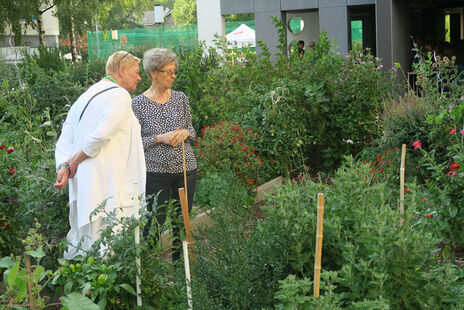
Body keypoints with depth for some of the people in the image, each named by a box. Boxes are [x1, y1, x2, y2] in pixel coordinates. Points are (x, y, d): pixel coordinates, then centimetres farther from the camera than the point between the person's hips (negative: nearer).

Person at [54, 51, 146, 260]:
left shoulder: (84, 97, 20)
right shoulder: (120, 95, -8)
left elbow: (65, 140, 14)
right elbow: (100, 135, -18)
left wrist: (64, 166, -1)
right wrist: (74, 162, -7)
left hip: (81, 187, 9)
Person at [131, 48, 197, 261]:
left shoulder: (181, 98, 5)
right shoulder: (138, 104, -5)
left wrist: (185, 133, -8)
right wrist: (159, 139, -17)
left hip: (186, 169, 4)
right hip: (156, 171, -3)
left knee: (182, 222, 11)